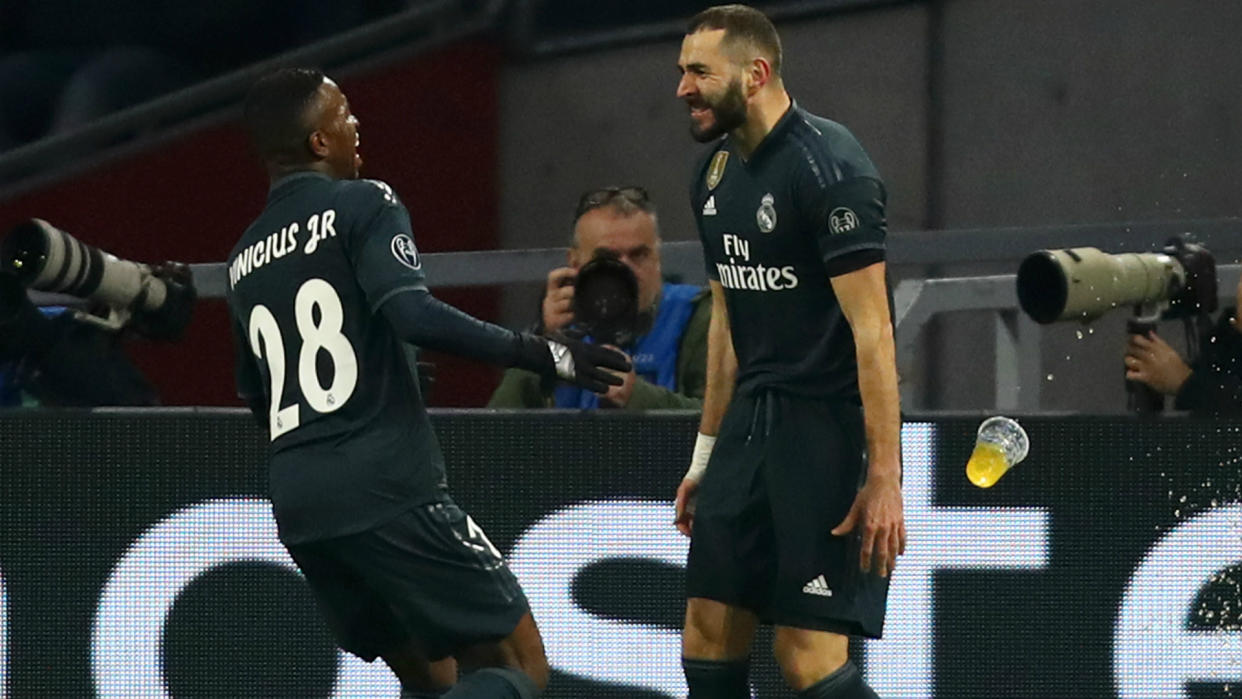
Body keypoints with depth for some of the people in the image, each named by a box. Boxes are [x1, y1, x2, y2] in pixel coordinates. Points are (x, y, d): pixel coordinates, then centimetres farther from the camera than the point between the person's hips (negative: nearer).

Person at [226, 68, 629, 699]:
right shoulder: (363, 205, -3)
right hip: (388, 491, -7)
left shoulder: (243, 261, 18)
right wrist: (543, 355, -16)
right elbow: (413, 314, -19)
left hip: (297, 505, 7)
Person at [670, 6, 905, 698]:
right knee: (709, 641, 3)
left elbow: (871, 329, -19)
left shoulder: (828, 167, -15)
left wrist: (884, 476, -22)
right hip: (753, 421, 8)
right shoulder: (718, 172, 11)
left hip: (831, 427, -8)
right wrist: (708, 453, 21)